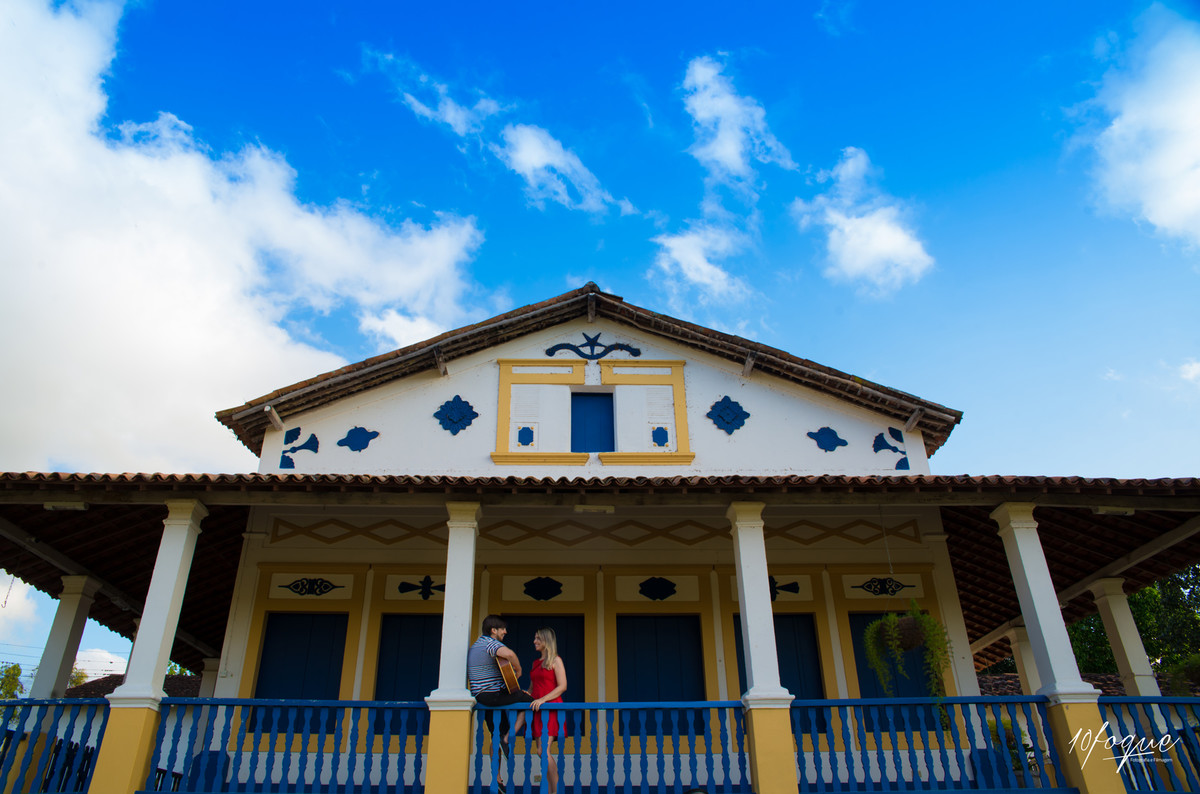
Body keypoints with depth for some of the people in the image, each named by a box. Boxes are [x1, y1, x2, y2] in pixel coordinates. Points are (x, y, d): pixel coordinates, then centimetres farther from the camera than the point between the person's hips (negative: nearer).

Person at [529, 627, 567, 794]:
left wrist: (542, 699, -19)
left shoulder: (555, 660, -2)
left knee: (542, 751, -16)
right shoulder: (535, 663, 19)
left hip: (551, 708, -7)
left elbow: (562, 686, -10)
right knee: (540, 751, 6)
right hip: (537, 710, 7)